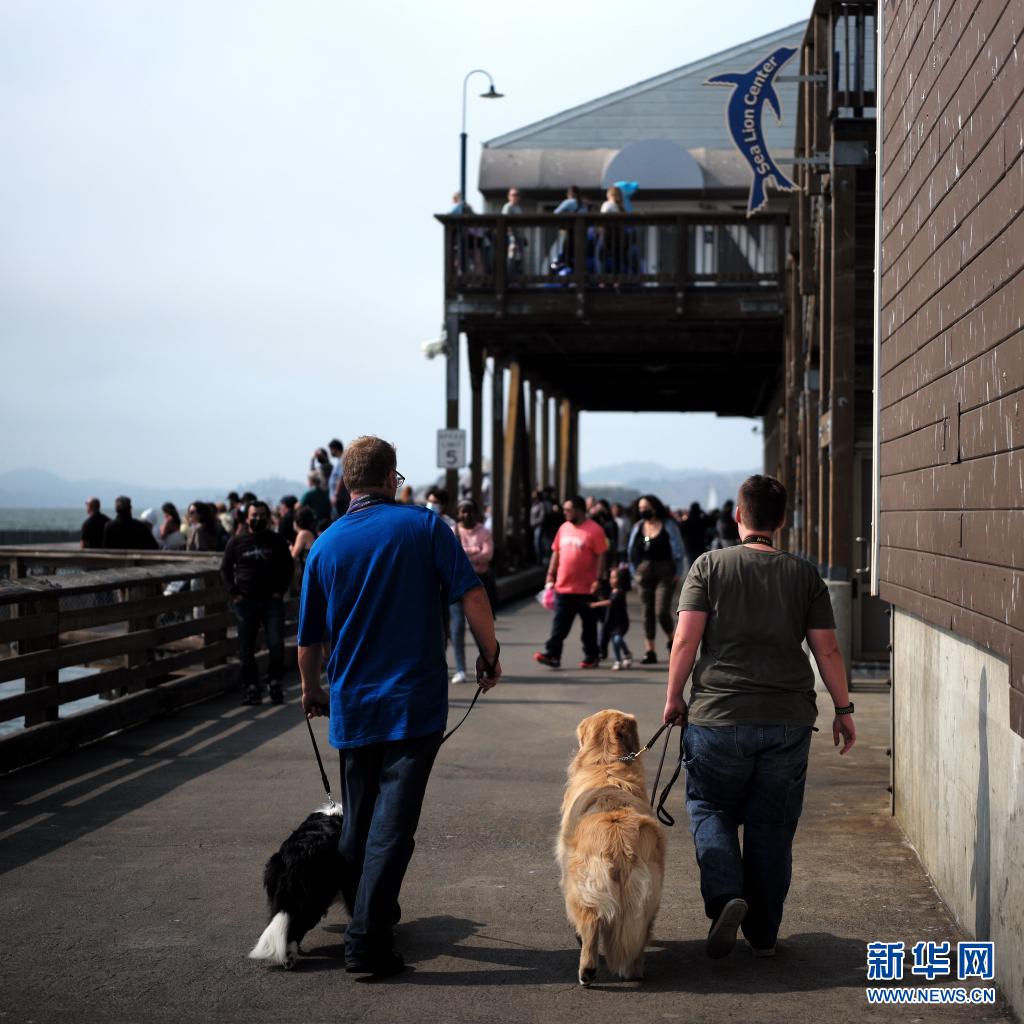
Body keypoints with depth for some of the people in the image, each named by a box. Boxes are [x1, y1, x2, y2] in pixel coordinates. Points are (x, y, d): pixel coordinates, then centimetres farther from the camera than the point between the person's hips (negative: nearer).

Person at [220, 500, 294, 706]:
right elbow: (225, 568, 9)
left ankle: (274, 682, 6)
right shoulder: (236, 541, 5)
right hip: (246, 602, 1)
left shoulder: (277, 541, 6)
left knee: (276, 644, -9)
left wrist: (280, 590, 1)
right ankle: (251, 686, 10)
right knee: (246, 648, 3)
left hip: (271, 600, -1)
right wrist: (233, 593, -2)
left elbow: (289, 567, 12)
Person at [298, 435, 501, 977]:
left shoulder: (325, 546, 4)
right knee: (392, 824, -5)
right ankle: (367, 942, -9)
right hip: (415, 702, -3)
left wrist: (312, 691, 27)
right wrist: (489, 655, 4)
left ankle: (370, 914, 32)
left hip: (352, 706, 3)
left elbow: (308, 641, 10)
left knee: (357, 821, 18)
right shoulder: (424, 525, -4)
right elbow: (472, 594, -11)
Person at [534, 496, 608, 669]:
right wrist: (551, 575, 11)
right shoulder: (564, 528, 10)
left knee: (589, 624, 7)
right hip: (563, 587, 5)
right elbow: (556, 553, 16)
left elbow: (601, 556, -11)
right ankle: (552, 654, 1)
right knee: (559, 624, 2)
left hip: (585, 589, -5)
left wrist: (597, 580, -16)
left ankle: (591, 657, 16)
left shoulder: (594, 530, -9)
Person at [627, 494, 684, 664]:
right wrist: (634, 572, 8)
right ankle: (650, 652, 7)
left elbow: (678, 550, 0)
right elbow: (632, 551, 14)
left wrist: (678, 573, -3)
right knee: (647, 613, 4)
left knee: (662, 612, -12)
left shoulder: (668, 525, -1)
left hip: (665, 573, -4)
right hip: (644, 572, 4)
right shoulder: (638, 527, 9)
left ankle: (672, 641, 14)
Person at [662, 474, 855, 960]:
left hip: (718, 716, -2)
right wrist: (843, 708, 13)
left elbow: (686, 639, -6)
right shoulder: (805, 575, 4)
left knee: (709, 808, 14)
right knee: (772, 824, 11)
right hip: (788, 720, 2)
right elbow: (827, 650, 4)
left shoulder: (710, 566, -1)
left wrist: (673, 698, 4)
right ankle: (763, 933, 16)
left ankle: (725, 895, -10)